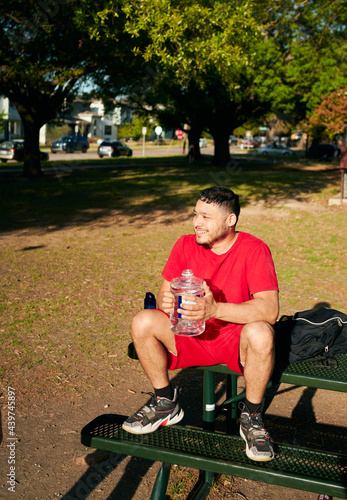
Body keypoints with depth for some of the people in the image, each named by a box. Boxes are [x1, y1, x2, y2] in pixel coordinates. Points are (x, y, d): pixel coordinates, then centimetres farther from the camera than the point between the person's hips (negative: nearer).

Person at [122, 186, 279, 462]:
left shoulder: (254, 249, -16)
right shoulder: (186, 245, -2)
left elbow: (270, 309, -27)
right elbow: (165, 292, 3)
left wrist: (215, 309, -39)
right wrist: (166, 301, -24)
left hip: (237, 338, -3)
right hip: (192, 336, 4)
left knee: (260, 333, -37)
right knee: (142, 323, -19)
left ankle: (252, 417, -10)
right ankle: (166, 403, 3)